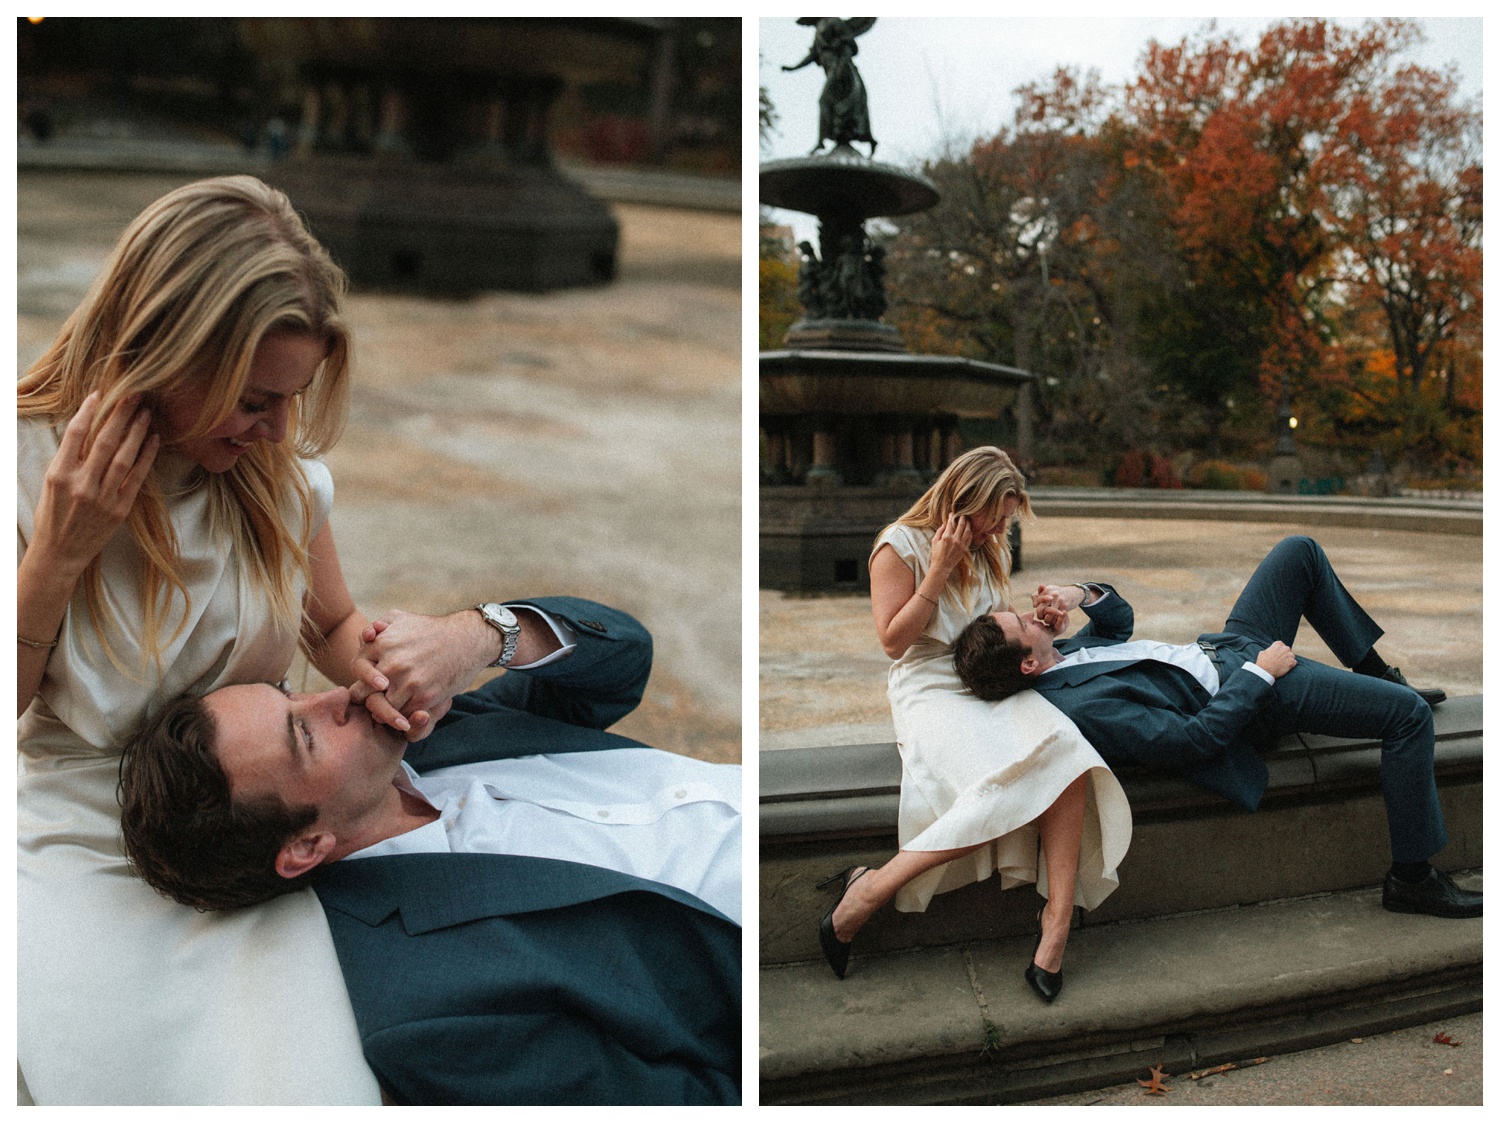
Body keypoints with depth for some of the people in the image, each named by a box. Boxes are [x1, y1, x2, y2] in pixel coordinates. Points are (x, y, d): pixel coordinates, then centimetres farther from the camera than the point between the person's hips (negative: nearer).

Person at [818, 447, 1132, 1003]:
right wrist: (940, 570, -12)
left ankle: (1056, 925, -29)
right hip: (931, 690, -6)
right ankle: (863, 893, -19)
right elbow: (894, 641, -8)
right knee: (999, 794, -32)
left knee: (1067, 756, -27)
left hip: (992, 683, 6)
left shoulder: (990, 550, 19)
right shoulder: (901, 545, -3)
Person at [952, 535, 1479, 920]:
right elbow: (1194, 738, -31)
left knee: (1300, 550, 12)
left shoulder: (1060, 652, -5)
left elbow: (1121, 617, 12)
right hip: (1245, 700, -9)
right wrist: (1261, 671, -22)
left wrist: (1084, 594, -10)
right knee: (1410, 713, -11)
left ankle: (1376, 674, 28)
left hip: (1225, 648, 9)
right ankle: (1411, 878, 5)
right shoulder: (1081, 706, -32)